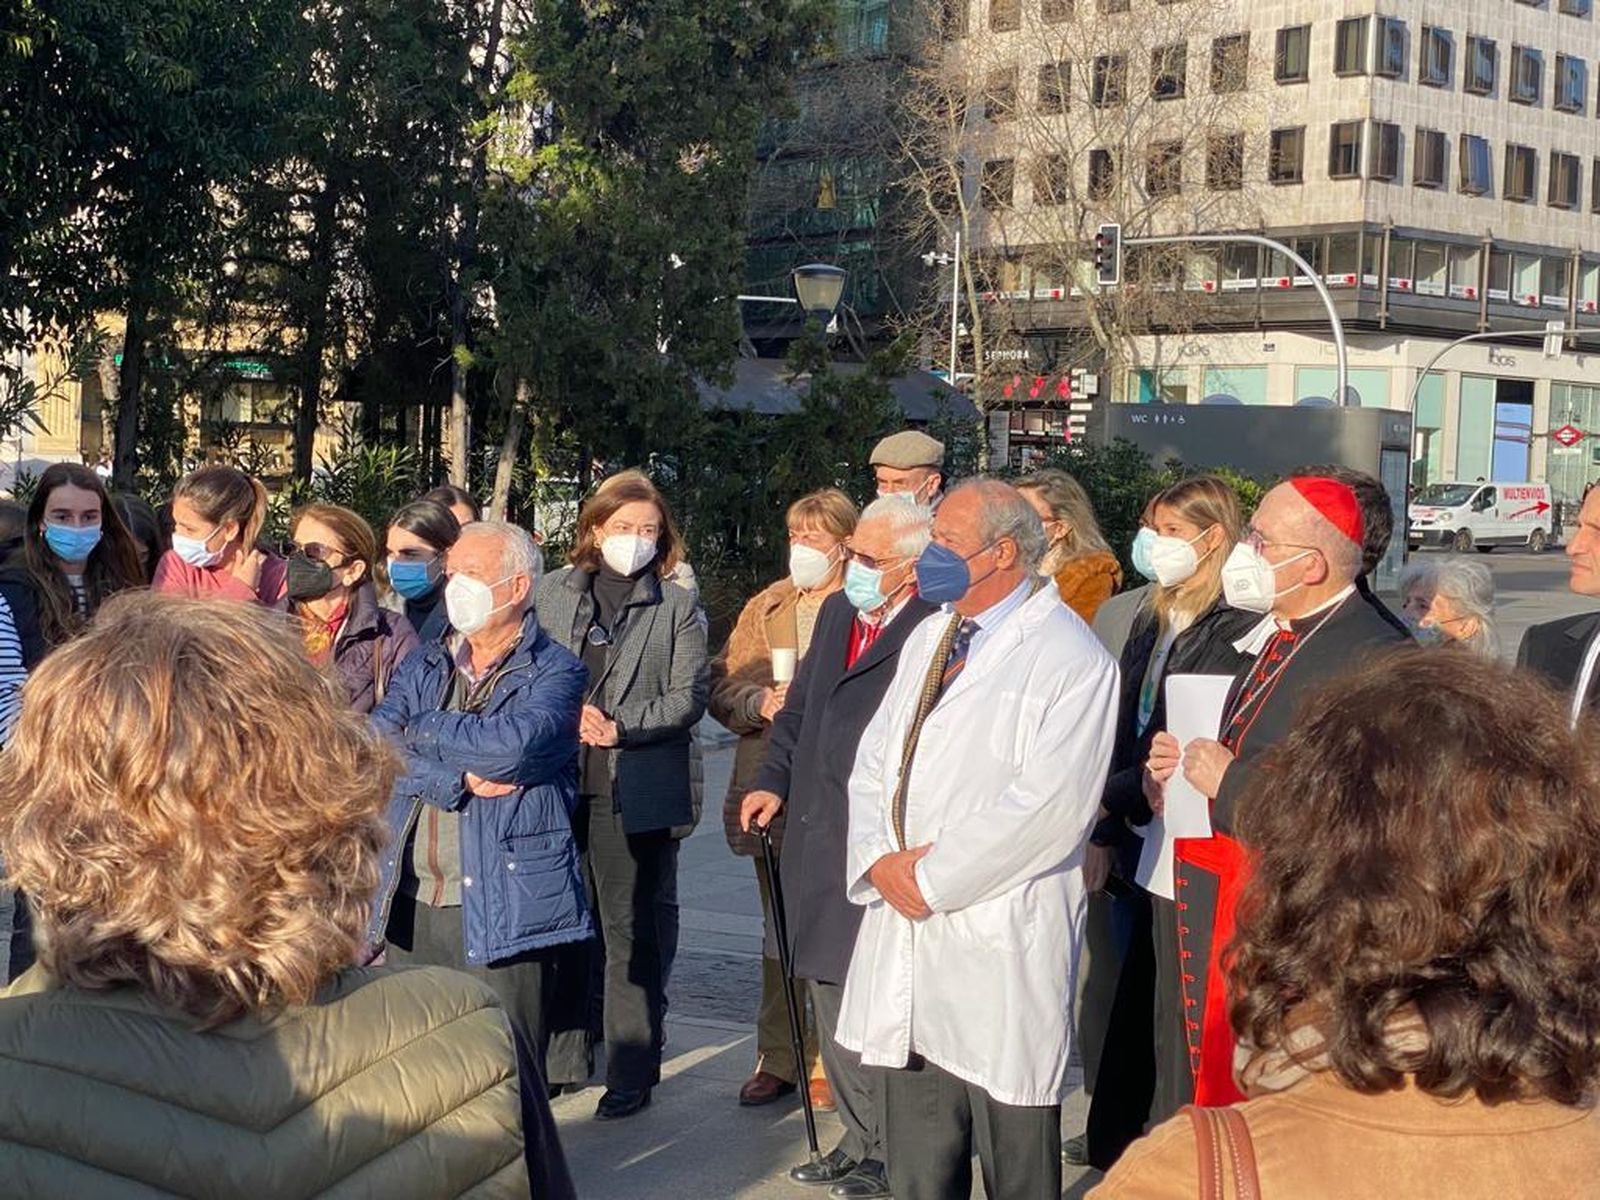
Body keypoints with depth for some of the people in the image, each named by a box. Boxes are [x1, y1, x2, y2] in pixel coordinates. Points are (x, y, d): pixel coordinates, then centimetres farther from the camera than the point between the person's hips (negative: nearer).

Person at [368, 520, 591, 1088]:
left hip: (504, 909, -5)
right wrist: (459, 780, -16)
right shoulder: (424, 666, 15)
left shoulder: (554, 673, -1)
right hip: (412, 905, 5)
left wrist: (422, 729, -5)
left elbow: (510, 747, -21)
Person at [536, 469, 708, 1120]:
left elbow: (688, 697, -3)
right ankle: (563, 1059, 20)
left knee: (632, 931, 2)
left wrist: (619, 727, -14)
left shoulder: (678, 607, 4)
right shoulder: (552, 593, 10)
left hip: (636, 791, -3)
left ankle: (632, 1072, 10)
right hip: (557, 784, 3)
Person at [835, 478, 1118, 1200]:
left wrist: (932, 877, -15)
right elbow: (875, 761, 15)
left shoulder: (1071, 659, -10)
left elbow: (1049, 804, -19)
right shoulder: (930, 638, 16)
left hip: (1001, 948, -7)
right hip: (905, 936, 7)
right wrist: (881, 860, -3)